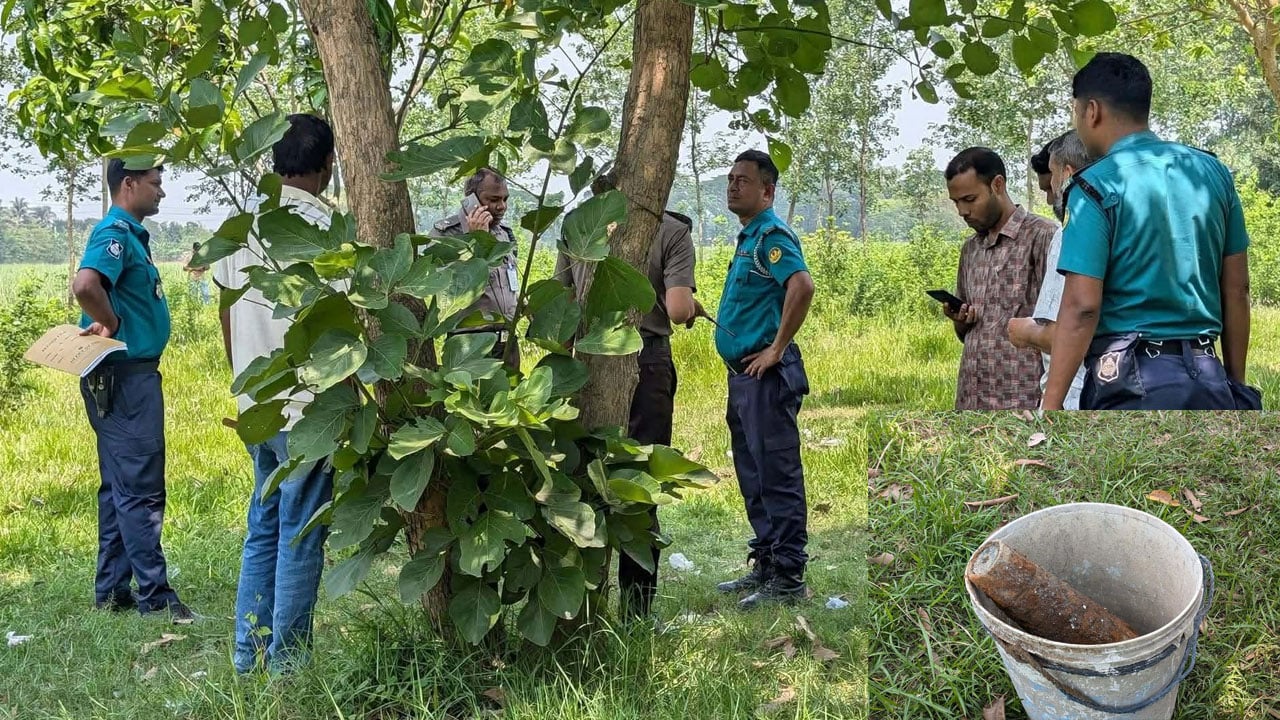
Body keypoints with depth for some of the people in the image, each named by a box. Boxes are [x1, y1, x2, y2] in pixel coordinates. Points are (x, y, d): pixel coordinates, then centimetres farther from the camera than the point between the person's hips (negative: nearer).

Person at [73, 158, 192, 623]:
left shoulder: (130, 234, 16)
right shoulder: (115, 233, -15)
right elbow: (85, 285, -33)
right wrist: (111, 325, -19)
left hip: (133, 375, 10)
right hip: (125, 374, -10)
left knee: (121, 487, 13)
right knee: (141, 489, -6)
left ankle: (112, 590, 20)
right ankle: (156, 596, -2)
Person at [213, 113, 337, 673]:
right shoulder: (320, 226, -14)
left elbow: (226, 308, 12)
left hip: (255, 404, 7)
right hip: (307, 406, -7)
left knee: (264, 527, 18)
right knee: (300, 537, 2)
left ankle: (249, 653, 23)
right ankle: (287, 663, 9)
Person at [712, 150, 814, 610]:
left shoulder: (771, 236, -13)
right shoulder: (748, 237, 18)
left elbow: (802, 285, -31)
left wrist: (777, 348, -24)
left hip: (766, 375, -11)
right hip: (742, 375, 11)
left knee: (777, 475, -6)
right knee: (753, 476, 15)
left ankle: (788, 577, -1)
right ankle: (765, 564, 25)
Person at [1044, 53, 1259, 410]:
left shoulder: (1095, 186, -8)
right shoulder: (1213, 172, 10)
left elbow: (1082, 306, -14)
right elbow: (1237, 290, 12)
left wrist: (1050, 406, -11)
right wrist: (1235, 383, 19)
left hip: (1131, 379, -6)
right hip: (1207, 375, 6)